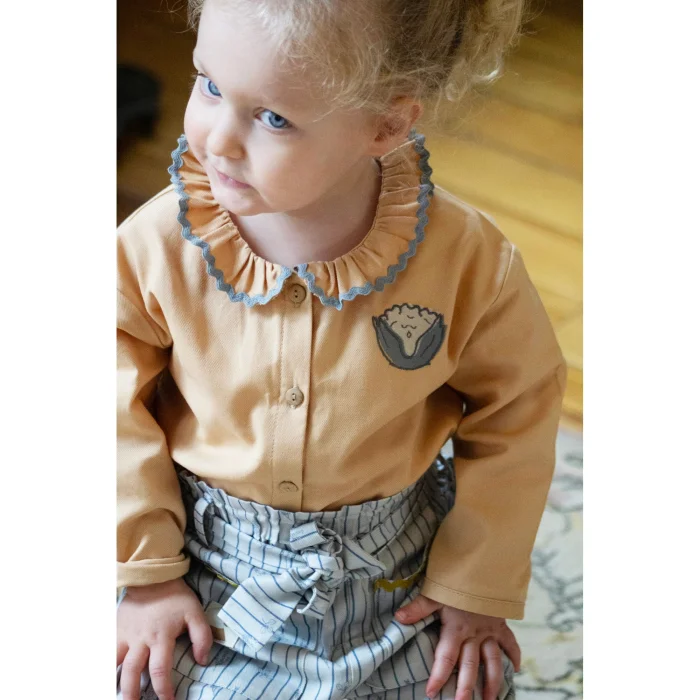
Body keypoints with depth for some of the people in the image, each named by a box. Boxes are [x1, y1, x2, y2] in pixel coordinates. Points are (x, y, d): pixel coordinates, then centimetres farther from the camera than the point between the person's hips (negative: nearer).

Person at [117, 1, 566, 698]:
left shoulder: (467, 261, -19)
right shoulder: (155, 248, -17)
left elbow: (516, 412, -5)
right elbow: (120, 412, -6)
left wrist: (478, 585, -2)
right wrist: (145, 576, -6)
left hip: (398, 575, 0)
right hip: (211, 565, 0)